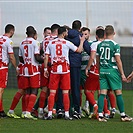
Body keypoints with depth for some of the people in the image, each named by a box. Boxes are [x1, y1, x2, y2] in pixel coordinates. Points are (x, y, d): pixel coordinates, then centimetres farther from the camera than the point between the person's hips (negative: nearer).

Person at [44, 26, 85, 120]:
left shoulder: (51, 43, 6)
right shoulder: (67, 43, -1)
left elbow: (46, 57, 4)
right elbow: (79, 50, 5)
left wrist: (45, 69, 11)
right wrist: (82, 41, 22)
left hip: (54, 70, 2)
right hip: (65, 69, -2)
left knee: (52, 92, 2)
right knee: (65, 92, 2)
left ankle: (50, 113, -2)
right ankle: (66, 114, 1)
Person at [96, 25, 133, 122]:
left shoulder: (100, 45, 6)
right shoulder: (115, 45, -10)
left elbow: (97, 60, 12)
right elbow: (118, 60, -12)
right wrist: (122, 74, -7)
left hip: (102, 70, 5)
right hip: (112, 70, -5)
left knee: (102, 93, 4)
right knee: (118, 93, 2)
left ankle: (100, 115, -1)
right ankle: (123, 115, 5)